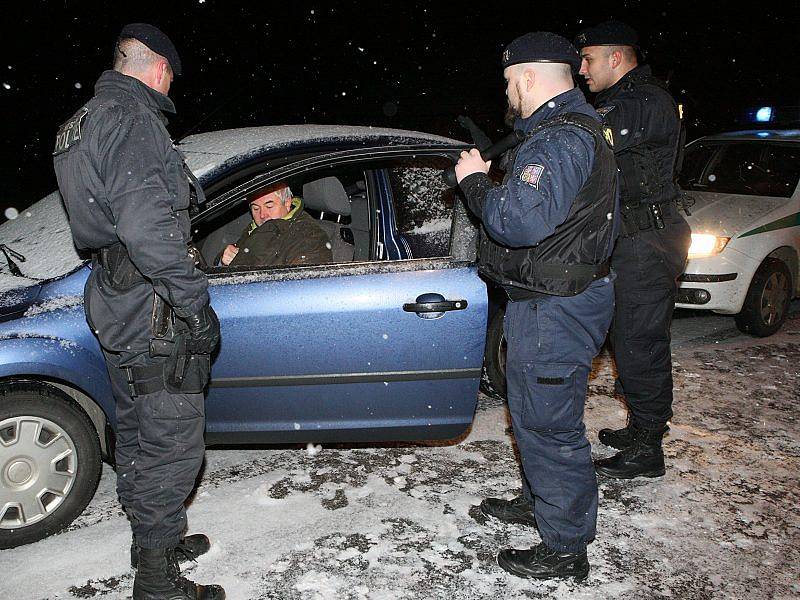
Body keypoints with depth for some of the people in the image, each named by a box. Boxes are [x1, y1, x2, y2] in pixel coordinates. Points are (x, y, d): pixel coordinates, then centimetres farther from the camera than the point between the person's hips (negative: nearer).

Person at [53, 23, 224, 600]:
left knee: (137, 436, 21)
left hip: (116, 310, 10)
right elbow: (147, 229, -30)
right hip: (153, 317, -10)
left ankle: (152, 540, 39)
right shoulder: (134, 120, -17)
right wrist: (198, 306, -22)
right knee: (173, 445, 1)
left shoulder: (84, 121, 16)